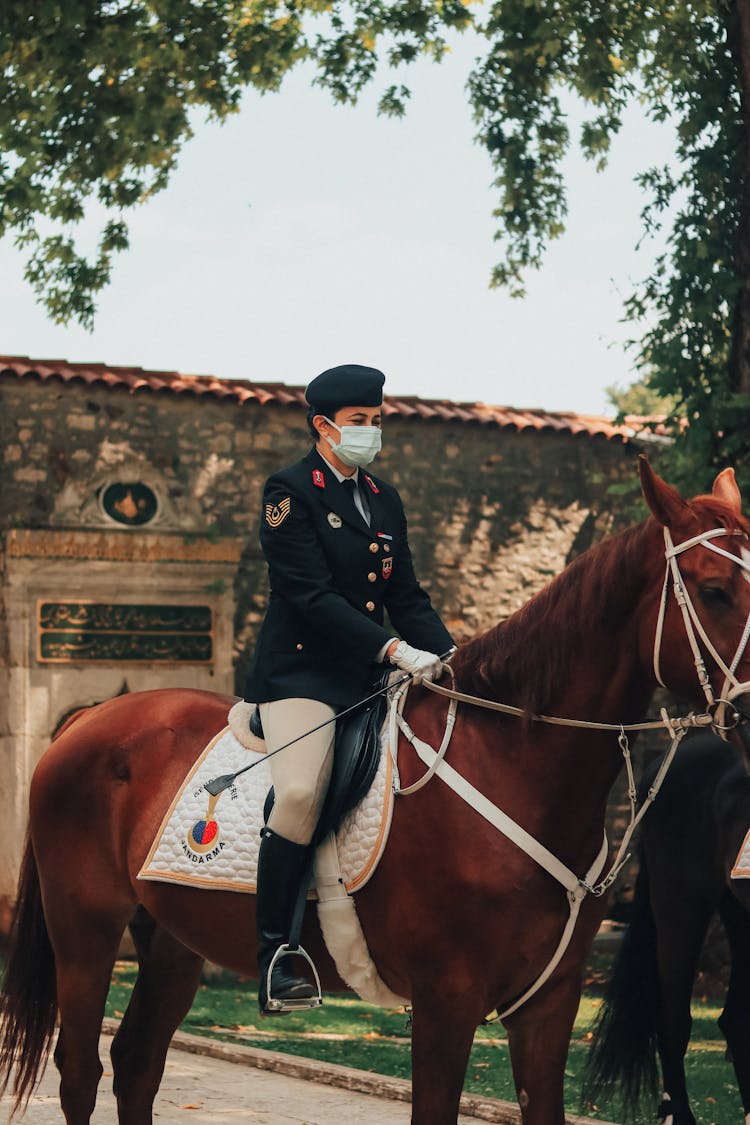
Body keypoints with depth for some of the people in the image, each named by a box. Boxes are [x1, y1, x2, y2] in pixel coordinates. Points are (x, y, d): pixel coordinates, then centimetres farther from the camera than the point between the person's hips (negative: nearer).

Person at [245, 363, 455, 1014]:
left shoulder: (385, 501, 19)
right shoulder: (291, 492, -3)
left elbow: (407, 597, 17)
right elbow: (312, 594, -14)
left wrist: (447, 655, -2)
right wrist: (395, 649, -22)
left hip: (373, 674, 7)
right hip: (303, 672, -7)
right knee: (301, 791, -27)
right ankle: (274, 956, -20)